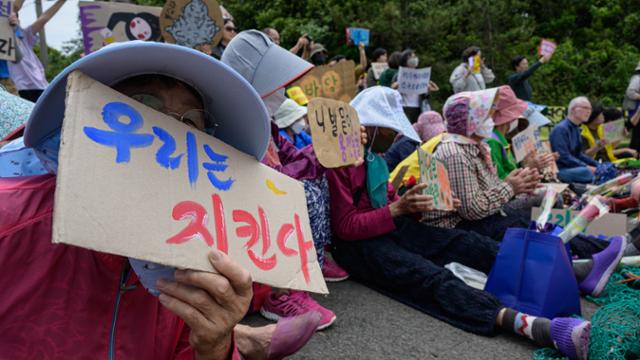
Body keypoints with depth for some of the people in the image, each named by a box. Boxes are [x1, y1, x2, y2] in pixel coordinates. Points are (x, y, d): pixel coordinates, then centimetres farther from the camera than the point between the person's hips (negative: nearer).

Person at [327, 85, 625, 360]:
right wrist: (398, 208, -25)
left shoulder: (371, 153, 13)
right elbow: (345, 226, -20)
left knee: (470, 244, -8)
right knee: (433, 277, -32)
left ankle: (576, 273, -15)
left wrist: (411, 205, -2)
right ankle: (537, 327, -53)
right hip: (359, 242, -9)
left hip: (390, 227, 9)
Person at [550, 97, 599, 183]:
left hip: (574, 167, 9)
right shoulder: (561, 128, -12)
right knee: (587, 172, -34)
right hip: (560, 170, -9)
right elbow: (564, 157, -20)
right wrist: (587, 167, -21)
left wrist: (597, 164, 9)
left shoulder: (576, 129, 18)